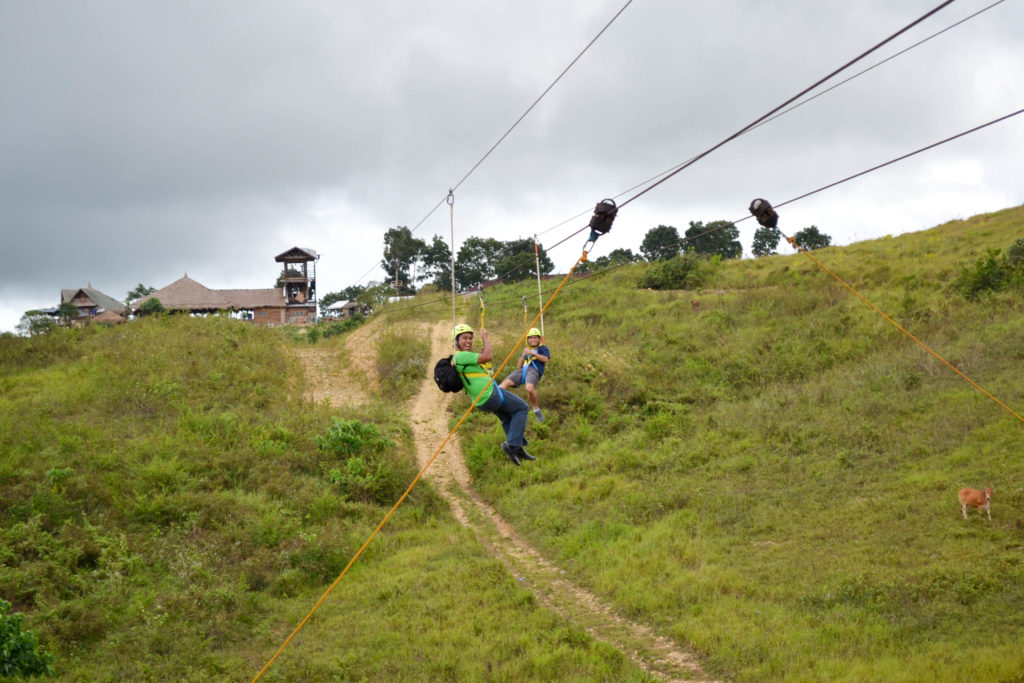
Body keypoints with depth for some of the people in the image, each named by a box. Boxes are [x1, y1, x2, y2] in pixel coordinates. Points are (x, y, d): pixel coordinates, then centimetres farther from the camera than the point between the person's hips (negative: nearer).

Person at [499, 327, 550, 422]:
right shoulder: (526, 350, 33)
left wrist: (533, 353, -8)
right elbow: (519, 366, 25)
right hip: (523, 371, 6)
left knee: (529, 388, -34)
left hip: (534, 371, -6)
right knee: (505, 383, -19)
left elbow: (545, 359, -1)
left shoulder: (543, 348, 20)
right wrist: (523, 355, 10)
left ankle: (536, 409, -15)